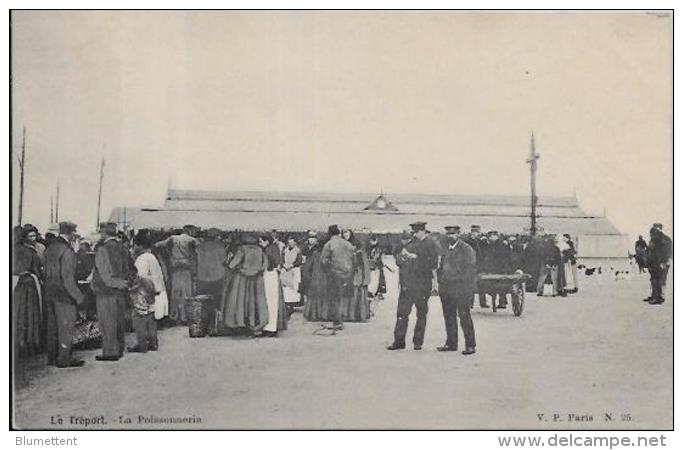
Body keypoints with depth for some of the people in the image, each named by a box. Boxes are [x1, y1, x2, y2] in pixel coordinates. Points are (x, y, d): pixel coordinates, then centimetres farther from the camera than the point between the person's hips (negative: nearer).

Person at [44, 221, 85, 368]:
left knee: (53, 326, 15)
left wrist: (49, 288, 16)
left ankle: (52, 357, 22)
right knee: (66, 327, 1)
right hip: (64, 295, -8)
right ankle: (64, 358, 6)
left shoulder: (50, 247, 7)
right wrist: (78, 295, -14)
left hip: (50, 292, 8)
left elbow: (47, 271, 11)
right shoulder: (67, 250, -17)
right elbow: (67, 277, -19)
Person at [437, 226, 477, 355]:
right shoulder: (446, 249, 16)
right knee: (449, 317, 10)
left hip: (461, 289, -6)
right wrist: (441, 282, 9)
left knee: (464, 317, -5)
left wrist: (467, 289, -14)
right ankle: (451, 344, 18)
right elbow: (441, 268, 22)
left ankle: (470, 345, 0)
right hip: (446, 289, 7)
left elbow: (470, 270, -9)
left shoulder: (467, 249, -4)